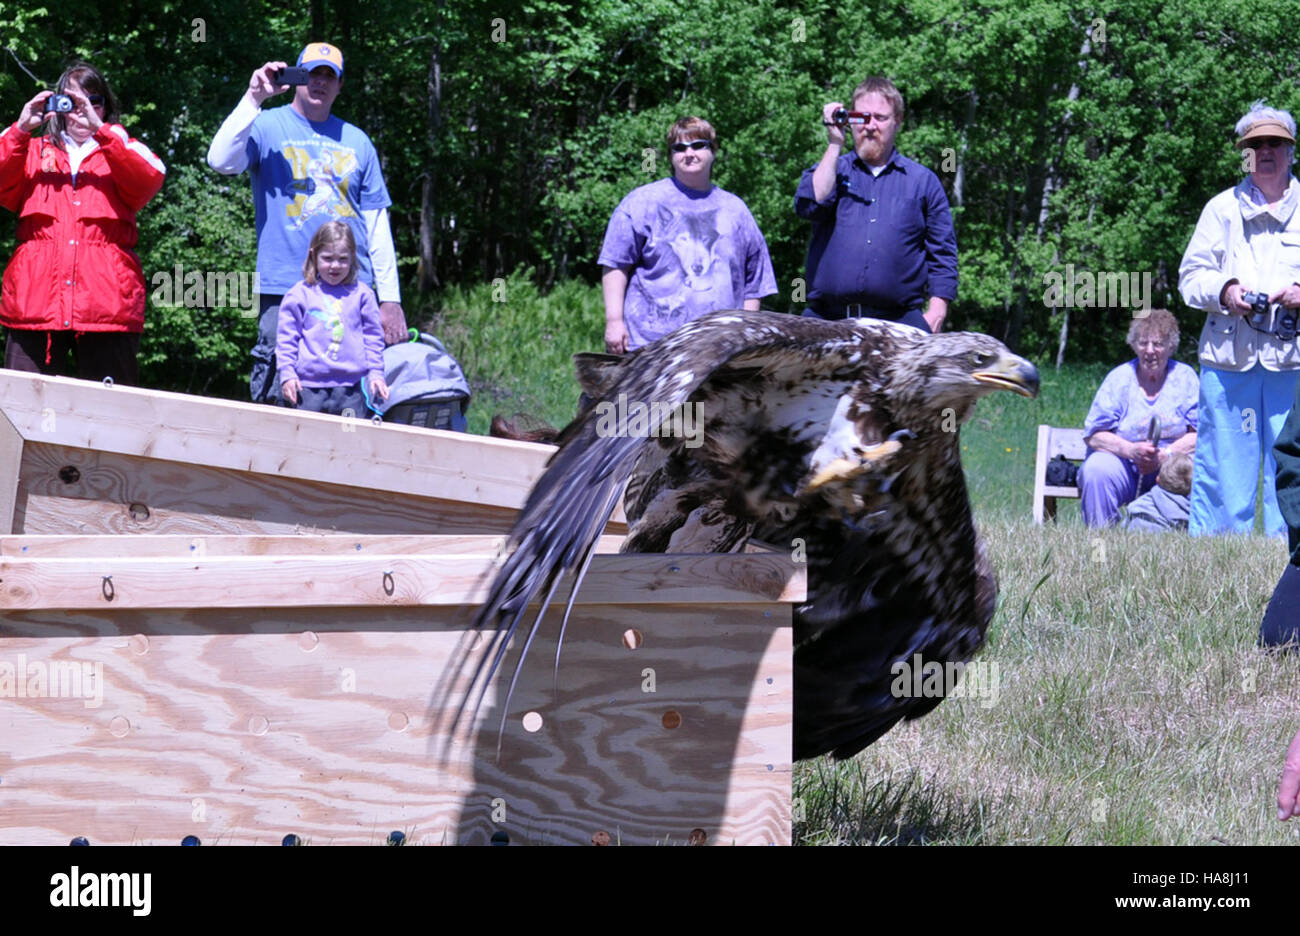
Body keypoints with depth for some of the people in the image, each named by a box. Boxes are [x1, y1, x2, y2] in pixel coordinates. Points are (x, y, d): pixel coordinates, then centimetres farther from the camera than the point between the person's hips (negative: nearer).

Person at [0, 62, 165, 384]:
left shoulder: (123, 151, 17)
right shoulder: (34, 152, 21)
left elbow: (149, 180, -6)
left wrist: (99, 130, -13)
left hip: (106, 306, -1)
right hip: (35, 305, 1)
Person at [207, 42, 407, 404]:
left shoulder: (356, 141, 17)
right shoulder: (267, 127, 6)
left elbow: (377, 224, 17)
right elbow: (221, 160, -14)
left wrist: (390, 298, 11)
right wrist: (253, 99, -18)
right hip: (284, 290, -3)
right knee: (277, 401, -9)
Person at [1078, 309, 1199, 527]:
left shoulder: (1185, 377, 7)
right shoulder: (1119, 379, 4)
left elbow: (1199, 433, -2)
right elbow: (1093, 435, -2)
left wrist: (1164, 455, -18)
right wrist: (1131, 450, -19)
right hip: (1124, 466, -1)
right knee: (1096, 468, -32)